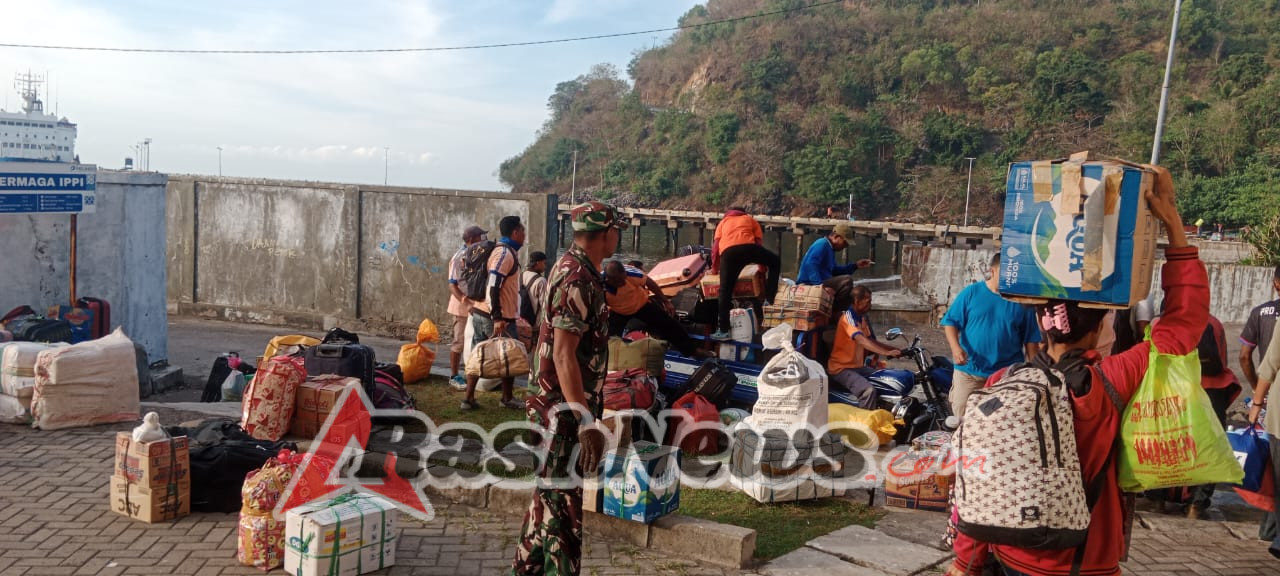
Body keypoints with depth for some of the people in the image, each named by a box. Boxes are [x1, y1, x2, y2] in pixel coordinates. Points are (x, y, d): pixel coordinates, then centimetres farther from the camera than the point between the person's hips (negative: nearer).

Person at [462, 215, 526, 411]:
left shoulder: (503, 251, 15)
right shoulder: (505, 253, -15)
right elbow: (493, 286, -23)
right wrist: (497, 318, -26)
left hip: (481, 313, 9)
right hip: (498, 317, -9)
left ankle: (469, 399, 11)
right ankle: (507, 398, 17)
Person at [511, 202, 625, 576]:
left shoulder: (574, 269, 11)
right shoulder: (577, 280, -20)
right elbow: (563, 355, -26)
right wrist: (587, 421, -28)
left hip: (563, 405, 10)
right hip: (566, 409, -10)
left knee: (551, 491, 19)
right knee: (563, 499, -1)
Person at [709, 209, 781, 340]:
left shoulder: (723, 222, 35)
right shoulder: (750, 220, 35)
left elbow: (715, 247, 25)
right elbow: (759, 243, 28)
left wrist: (714, 268, 33)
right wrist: (762, 266, 34)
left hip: (728, 252, 1)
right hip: (748, 247, -1)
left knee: (725, 291, 6)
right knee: (775, 262, 24)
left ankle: (723, 330, 4)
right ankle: (769, 299, 14)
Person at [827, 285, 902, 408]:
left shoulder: (862, 318, 11)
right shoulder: (848, 316, -18)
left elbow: (871, 342, 17)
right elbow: (861, 340, -32)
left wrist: (895, 350, 5)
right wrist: (886, 353, -42)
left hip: (858, 366, 10)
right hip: (841, 368, -10)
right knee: (869, 390, -30)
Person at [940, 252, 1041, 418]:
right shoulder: (971, 292, -2)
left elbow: (1031, 339, 5)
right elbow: (950, 322, 0)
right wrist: (955, 347, -16)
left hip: (1008, 373, 1)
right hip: (969, 371, -1)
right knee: (962, 415, 3)